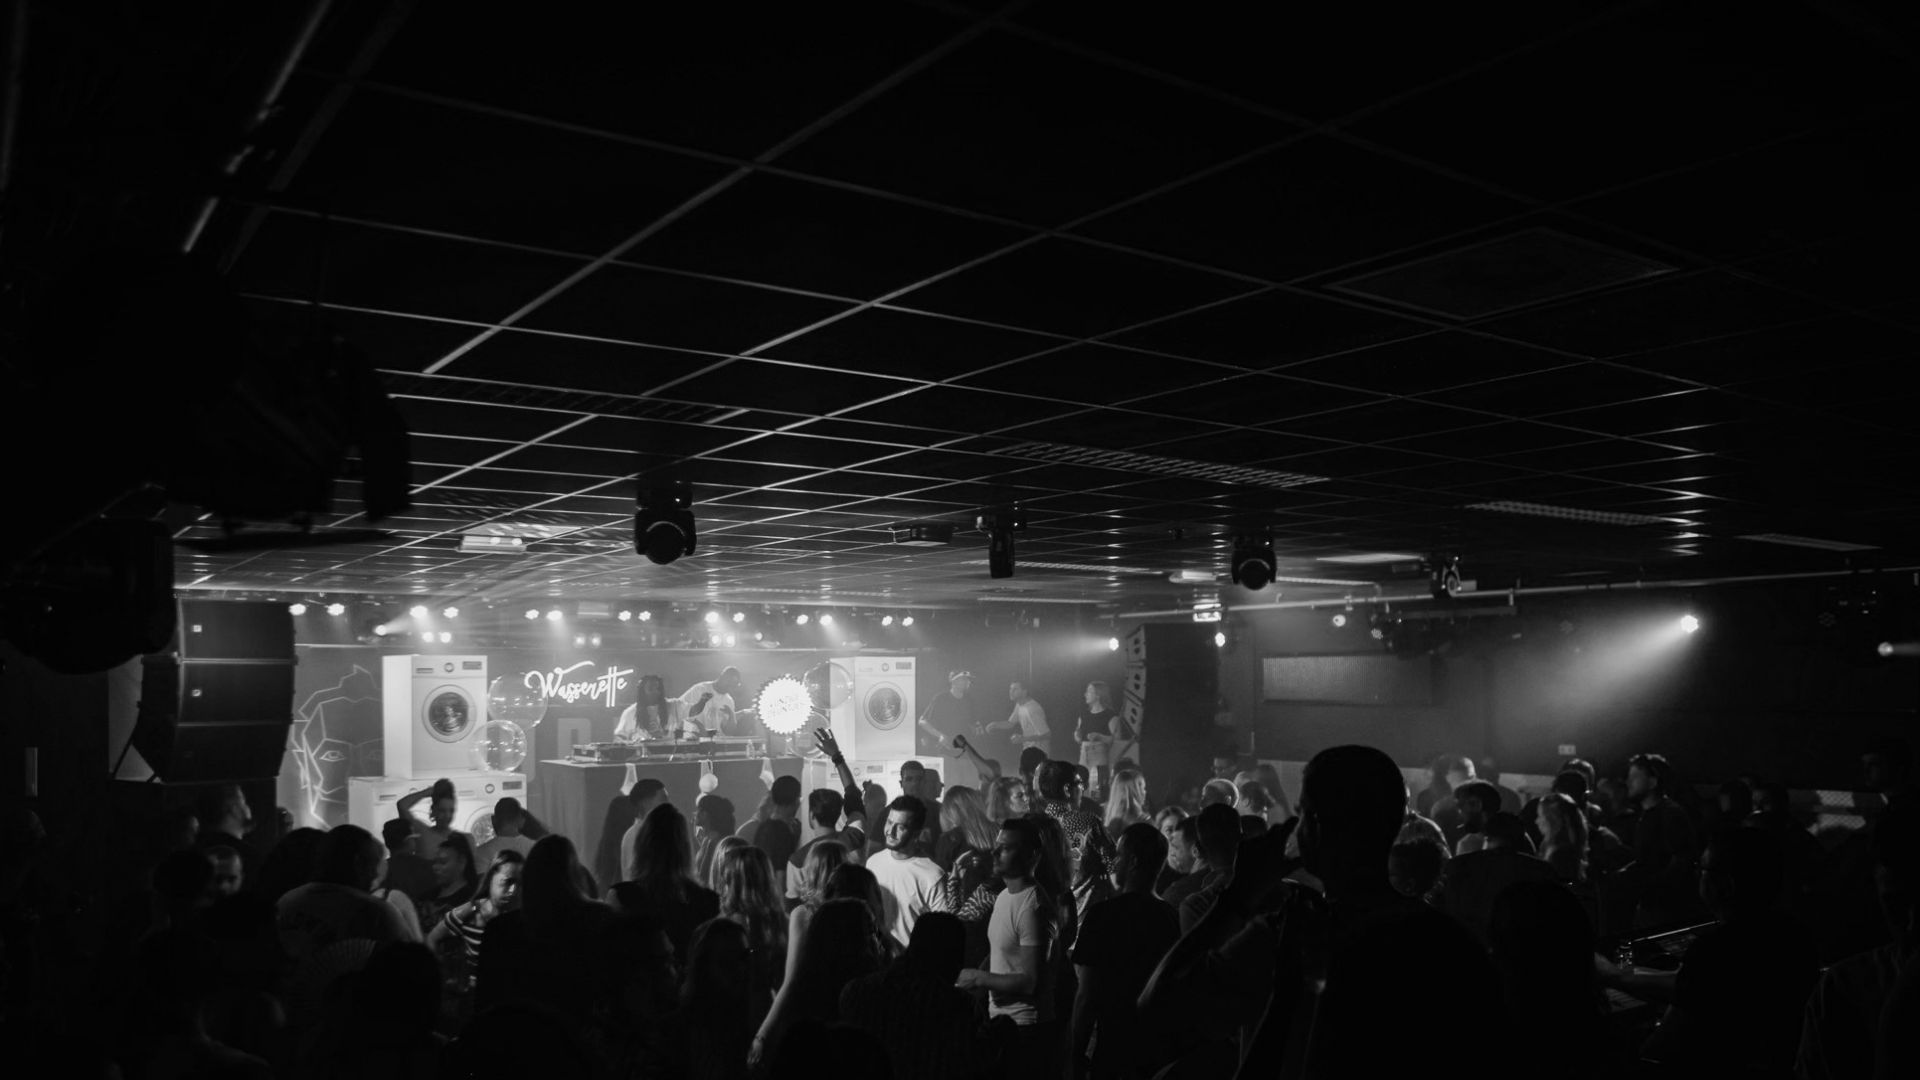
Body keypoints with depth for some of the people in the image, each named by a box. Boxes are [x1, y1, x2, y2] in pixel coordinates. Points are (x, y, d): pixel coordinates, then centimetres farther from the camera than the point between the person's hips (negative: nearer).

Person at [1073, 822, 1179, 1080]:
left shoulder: (1103, 914, -15)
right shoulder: (1170, 917, -1)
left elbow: (1087, 997, -15)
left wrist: (1077, 1054, -6)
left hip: (1115, 1050, -5)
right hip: (1161, 1051, 5)